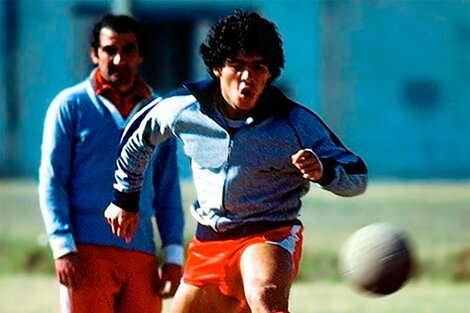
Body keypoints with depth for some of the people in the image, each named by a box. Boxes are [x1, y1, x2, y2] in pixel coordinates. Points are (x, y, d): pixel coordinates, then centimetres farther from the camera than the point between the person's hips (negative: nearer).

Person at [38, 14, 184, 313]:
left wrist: (173, 254, 6)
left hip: (142, 254, 4)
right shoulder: (71, 105, 3)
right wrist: (63, 248, -10)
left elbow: (168, 190, 15)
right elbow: (51, 181, 0)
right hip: (87, 252, -4)